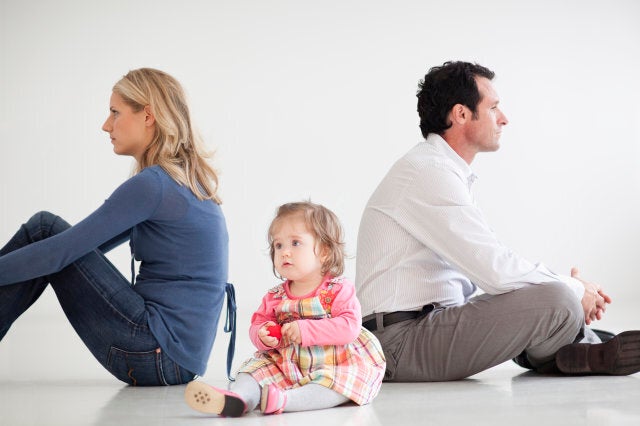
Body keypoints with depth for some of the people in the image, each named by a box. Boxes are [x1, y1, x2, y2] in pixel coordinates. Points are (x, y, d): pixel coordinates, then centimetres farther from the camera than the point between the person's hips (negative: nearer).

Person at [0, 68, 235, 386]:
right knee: (47, 229, 11)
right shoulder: (185, 180, 15)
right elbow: (84, 247, 24)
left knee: (45, 227, -4)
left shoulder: (152, 185, -14)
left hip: (158, 356, -9)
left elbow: (61, 252, -14)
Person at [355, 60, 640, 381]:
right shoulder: (428, 173, -15)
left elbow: (484, 267, 17)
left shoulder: (438, 170, 18)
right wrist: (575, 290, -6)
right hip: (403, 341, -11)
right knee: (557, 300, -20)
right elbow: (496, 270, -21)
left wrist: (571, 287, 5)